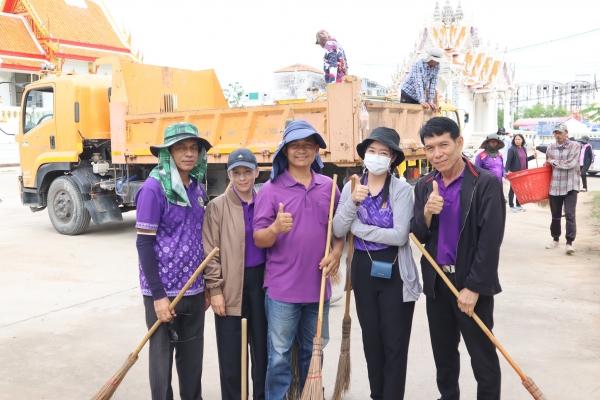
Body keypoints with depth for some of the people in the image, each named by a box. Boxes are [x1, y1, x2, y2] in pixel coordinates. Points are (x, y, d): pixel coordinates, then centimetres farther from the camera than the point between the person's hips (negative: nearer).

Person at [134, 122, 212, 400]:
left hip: (194, 289, 6)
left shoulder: (198, 187, 6)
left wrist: (206, 283, 13)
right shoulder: (154, 188, -13)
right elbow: (144, 243, -14)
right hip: (164, 290, -5)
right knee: (162, 355, 9)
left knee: (192, 355, 16)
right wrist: (158, 294, -17)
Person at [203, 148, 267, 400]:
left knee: (262, 345, 12)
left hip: (261, 280, 3)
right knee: (231, 351, 5)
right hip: (230, 285, -3)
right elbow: (210, 251, -5)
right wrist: (215, 289, -9)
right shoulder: (217, 206, -4)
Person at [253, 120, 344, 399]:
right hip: (282, 287, -3)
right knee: (279, 357, 4)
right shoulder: (271, 189, -7)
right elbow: (258, 240, -8)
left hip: (318, 285, 4)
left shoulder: (329, 187, 4)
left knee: (313, 353, 18)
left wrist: (336, 252, -7)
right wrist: (276, 228, -29)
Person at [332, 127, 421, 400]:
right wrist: (352, 202, -20)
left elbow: (400, 235, -20)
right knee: (371, 339, 15)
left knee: (394, 342, 5)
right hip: (362, 269, 4)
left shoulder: (402, 189, -9)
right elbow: (338, 231, -5)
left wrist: (358, 228, -13)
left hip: (395, 271, -4)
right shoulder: (351, 187, 2)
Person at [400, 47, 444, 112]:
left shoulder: (436, 66, -10)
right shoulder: (417, 64, -24)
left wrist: (431, 102, -15)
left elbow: (433, 84, -10)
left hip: (419, 96, 4)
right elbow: (418, 83, -32)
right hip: (407, 94, -4)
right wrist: (422, 101, -40)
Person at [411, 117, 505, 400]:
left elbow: (490, 241, -14)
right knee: (443, 353, 18)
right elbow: (418, 237, 4)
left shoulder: (486, 183, -12)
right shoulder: (424, 186, 5)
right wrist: (427, 213, -16)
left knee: (482, 356, 7)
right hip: (436, 281, 5)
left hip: (472, 284, -5)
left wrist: (473, 287, -16)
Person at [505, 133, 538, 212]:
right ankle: (511, 206, 11)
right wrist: (506, 171, -21)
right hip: (514, 172, -6)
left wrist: (533, 156, 9)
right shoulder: (512, 149, -12)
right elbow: (508, 161, -15)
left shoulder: (524, 149, 10)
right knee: (513, 189, 2)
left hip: (523, 172, 6)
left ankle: (518, 205, 24)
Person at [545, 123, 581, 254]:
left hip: (570, 186, -4)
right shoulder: (550, 148, 6)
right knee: (555, 215, 13)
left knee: (570, 214, -11)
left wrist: (553, 162, -8)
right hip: (554, 186, 4)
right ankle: (555, 239, 28)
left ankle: (569, 242, -7)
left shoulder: (575, 146, -6)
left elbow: (570, 164, -18)